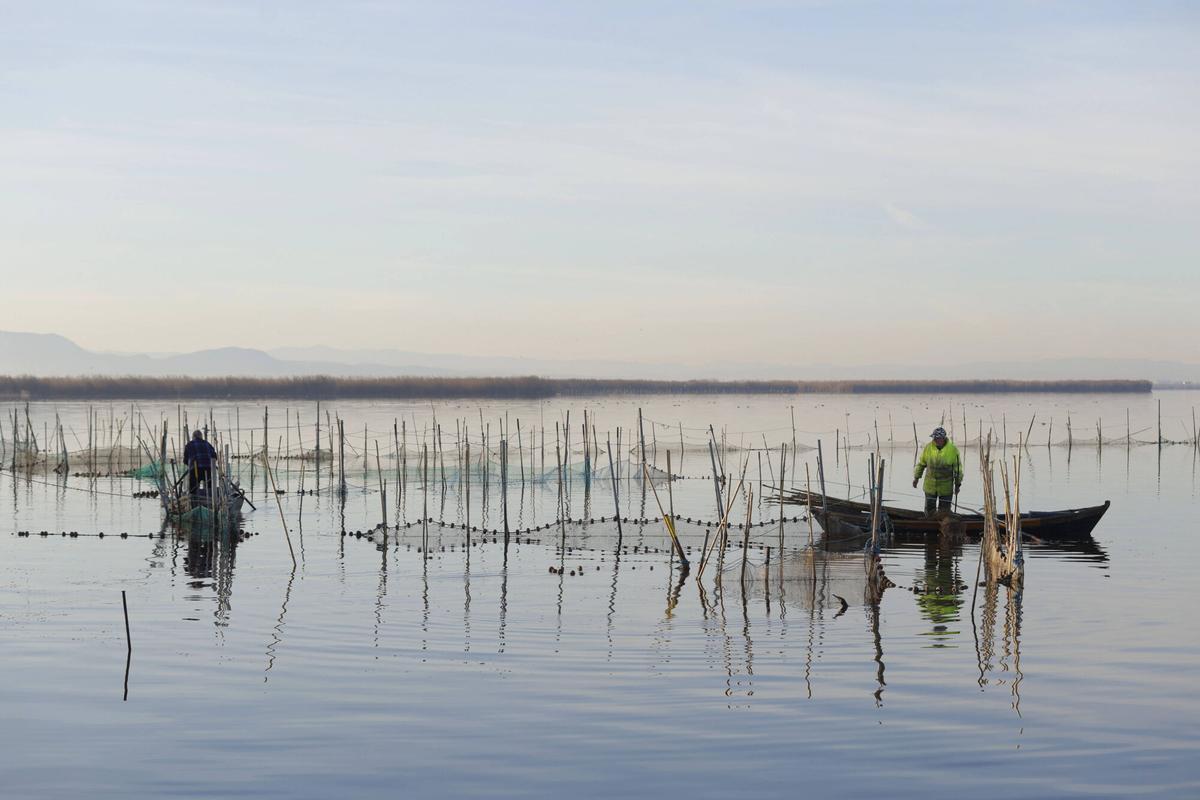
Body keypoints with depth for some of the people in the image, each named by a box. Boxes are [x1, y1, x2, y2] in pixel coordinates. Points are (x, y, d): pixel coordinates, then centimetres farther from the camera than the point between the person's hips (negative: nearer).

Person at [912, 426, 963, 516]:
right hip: (930, 485, 2)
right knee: (929, 508, 9)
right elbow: (921, 463, 7)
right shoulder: (928, 447, -6)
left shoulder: (953, 450, -12)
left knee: (944, 511, 6)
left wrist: (957, 484, 0)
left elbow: (958, 468, -3)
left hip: (945, 487, -2)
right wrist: (916, 477, 8)